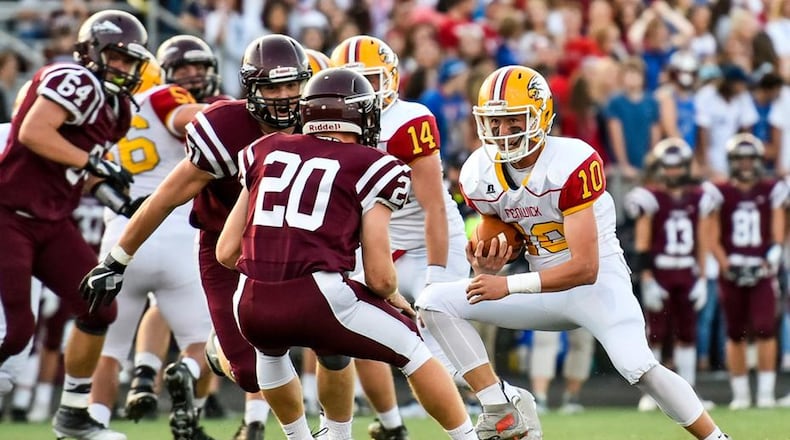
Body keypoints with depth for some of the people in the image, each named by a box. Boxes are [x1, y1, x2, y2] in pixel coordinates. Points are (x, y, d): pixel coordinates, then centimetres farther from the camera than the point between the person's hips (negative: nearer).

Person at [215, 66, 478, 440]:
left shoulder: (265, 153, 18)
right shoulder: (371, 168, 7)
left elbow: (226, 251, 18)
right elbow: (380, 277, 3)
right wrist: (394, 299, 26)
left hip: (252, 305, 4)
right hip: (319, 299, -4)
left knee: (270, 349, 39)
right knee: (414, 350, 18)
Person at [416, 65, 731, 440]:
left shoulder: (573, 164, -25)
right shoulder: (479, 175, -6)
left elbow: (585, 268, -25)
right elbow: (500, 246, 9)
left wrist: (509, 286, -29)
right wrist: (485, 266, -16)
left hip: (599, 282, -6)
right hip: (545, 287, 6)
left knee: (637, 367, -29)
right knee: (434, 303, -6)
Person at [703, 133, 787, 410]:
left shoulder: (772, 191, 5)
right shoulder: (720, 194, 3)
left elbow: (778, 234, 3)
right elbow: (713, 239, 2)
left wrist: (771, 259, -13)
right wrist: (728, 266, -10)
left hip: (762, 271, 0)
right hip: (731, 273, 0)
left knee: (765, 329, -12)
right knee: (736, 334, 5)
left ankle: (766, 391, -7)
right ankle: (740, 394, 13)